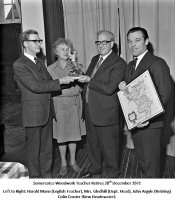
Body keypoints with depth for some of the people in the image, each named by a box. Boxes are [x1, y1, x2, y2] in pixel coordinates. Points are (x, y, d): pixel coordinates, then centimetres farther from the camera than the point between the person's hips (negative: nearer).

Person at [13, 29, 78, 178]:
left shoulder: (40, 62, 15)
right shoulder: (19, 65, -13)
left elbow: (49, 82, 13)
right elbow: (36, 86, -21)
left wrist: (67, 81, -3)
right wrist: (60, 81, -21)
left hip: (47, 111, 7)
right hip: (33, 114, -7)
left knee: (47, 146, 16)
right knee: (34, 148, 7)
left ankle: (46, 174, 31)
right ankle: (35, 177, 24)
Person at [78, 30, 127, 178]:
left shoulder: (119, 63, -13)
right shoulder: (95, 59, 12)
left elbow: (109, 88, -23)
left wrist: (89, 80, -20)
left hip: (106, 112, -7)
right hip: (90, 110, 8)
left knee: (109, 145, 8)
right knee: (93, 143, 21)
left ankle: (113, 173, 28)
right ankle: (95, 168, 42)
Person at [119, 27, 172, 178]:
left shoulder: (157, 63, -13)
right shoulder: (131, 65, 14)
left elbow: (164, 95, -17)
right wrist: (123, 87, -7)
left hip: (150, 123, -7)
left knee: (151, 161, 5)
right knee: (141, 158, 21)